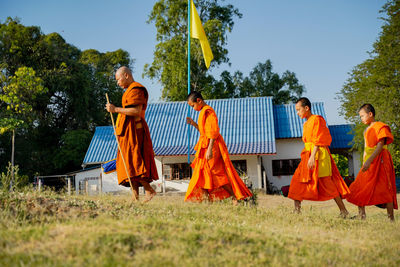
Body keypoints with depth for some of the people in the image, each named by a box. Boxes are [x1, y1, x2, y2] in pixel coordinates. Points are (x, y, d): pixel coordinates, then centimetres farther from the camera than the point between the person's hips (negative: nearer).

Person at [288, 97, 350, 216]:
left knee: (327, 183, -6)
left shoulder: (316, 120, -8)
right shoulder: (306, 124, 19)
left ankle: (343, 210, 3)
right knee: (297, 181, 2)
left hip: (319, 154, -9)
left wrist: (312, 157, -22)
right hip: (308, 154, 9)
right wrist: (307, 156, 17)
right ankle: (296, 211, 4)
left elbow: (317, 141, -15)